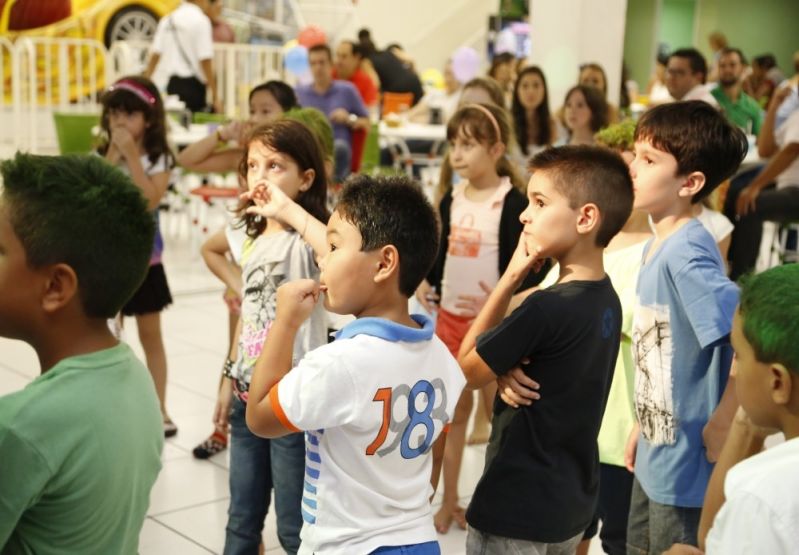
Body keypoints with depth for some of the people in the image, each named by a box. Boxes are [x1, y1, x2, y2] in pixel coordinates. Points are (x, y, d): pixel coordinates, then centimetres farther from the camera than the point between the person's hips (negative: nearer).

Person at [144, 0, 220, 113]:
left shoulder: (167, 20, 11)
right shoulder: (201, 20, -9)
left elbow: (155, 54, 6)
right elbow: (205, 61, -15)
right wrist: (215, 95, -13)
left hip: (171, 83, 7)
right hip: (192, 84, -7)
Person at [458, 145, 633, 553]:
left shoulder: (547, 308, -25)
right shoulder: (607, 300, 1)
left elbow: (467, 370, -12)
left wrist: (510, 276, -14)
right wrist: (506, 371, -14)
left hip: (516, 511, -8)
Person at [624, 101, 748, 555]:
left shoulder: (687, 254, -24)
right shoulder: (657, 247, 5)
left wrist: (722, 425, -24)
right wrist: (643, 426, 15)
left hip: (688, 465, -9)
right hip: (655, 457, 9)